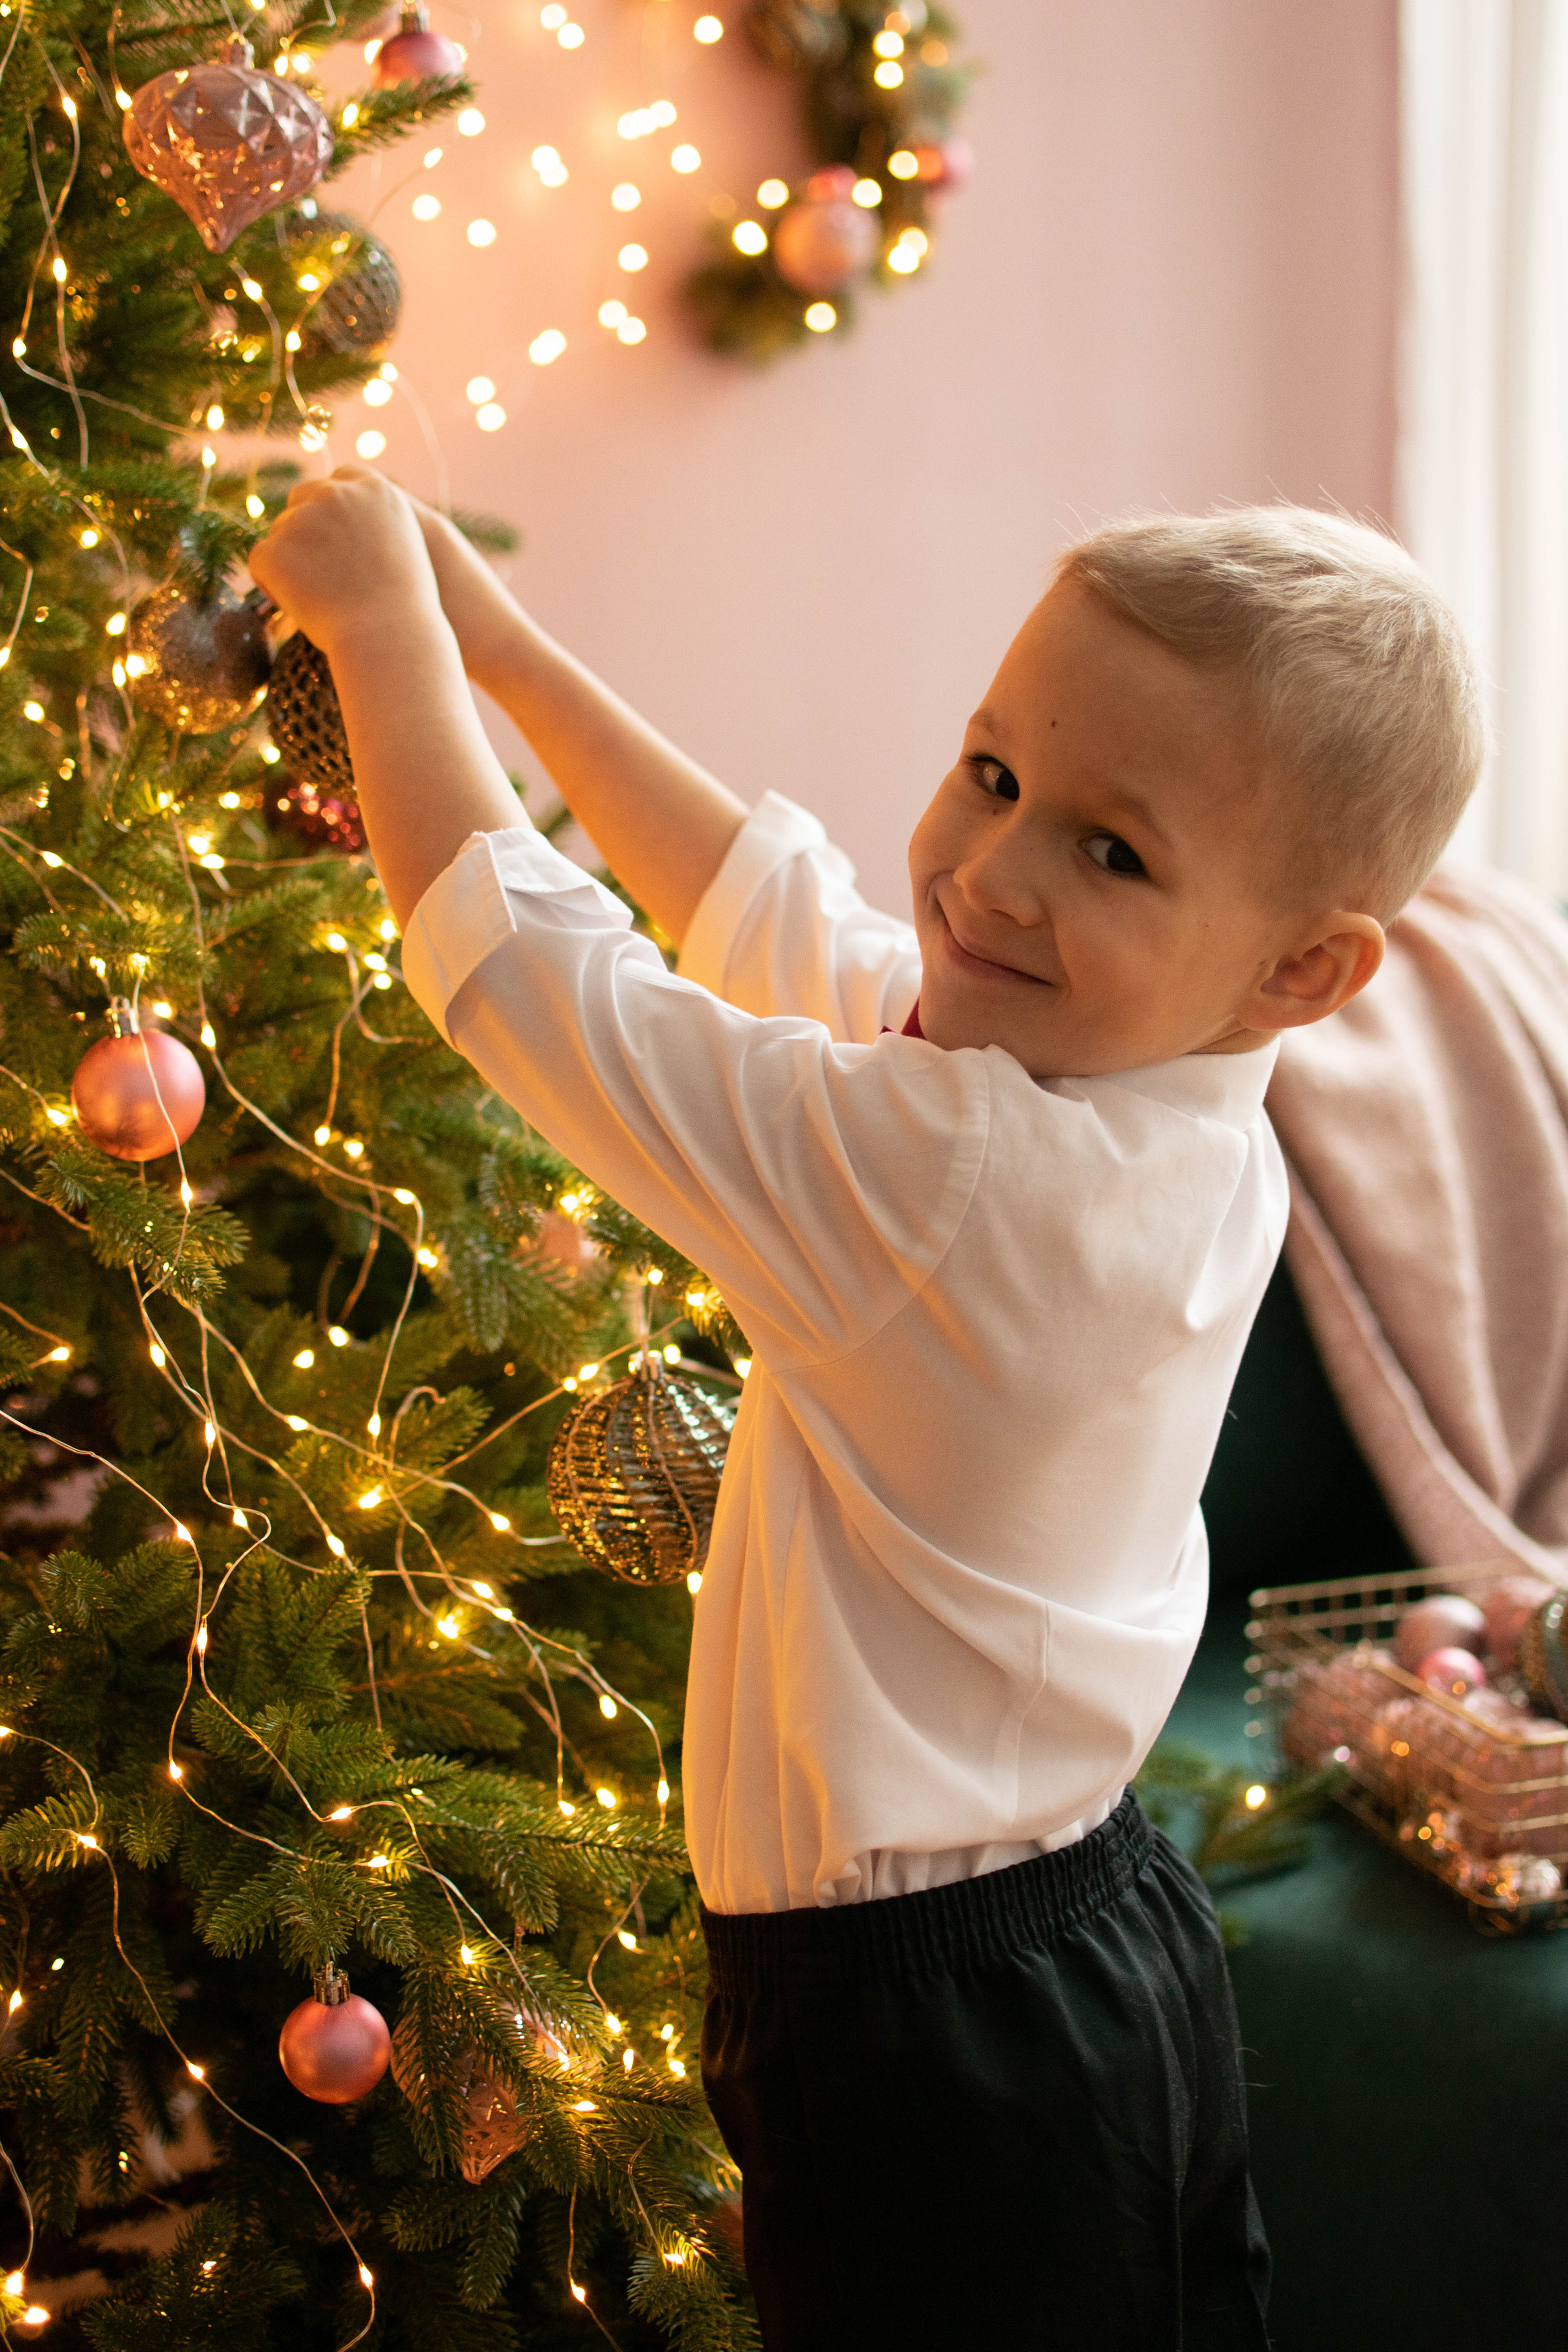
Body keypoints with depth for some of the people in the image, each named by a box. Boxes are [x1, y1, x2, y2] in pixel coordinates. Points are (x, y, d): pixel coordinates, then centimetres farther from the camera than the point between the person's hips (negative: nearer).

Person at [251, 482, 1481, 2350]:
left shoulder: (953, 1177, -30)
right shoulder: (1184, 1123, -3)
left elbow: (515, 958, -21)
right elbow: (767, 903, 9)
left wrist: (380, 617, -8)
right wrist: (497, 641, 12)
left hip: (926, 2039, -9)